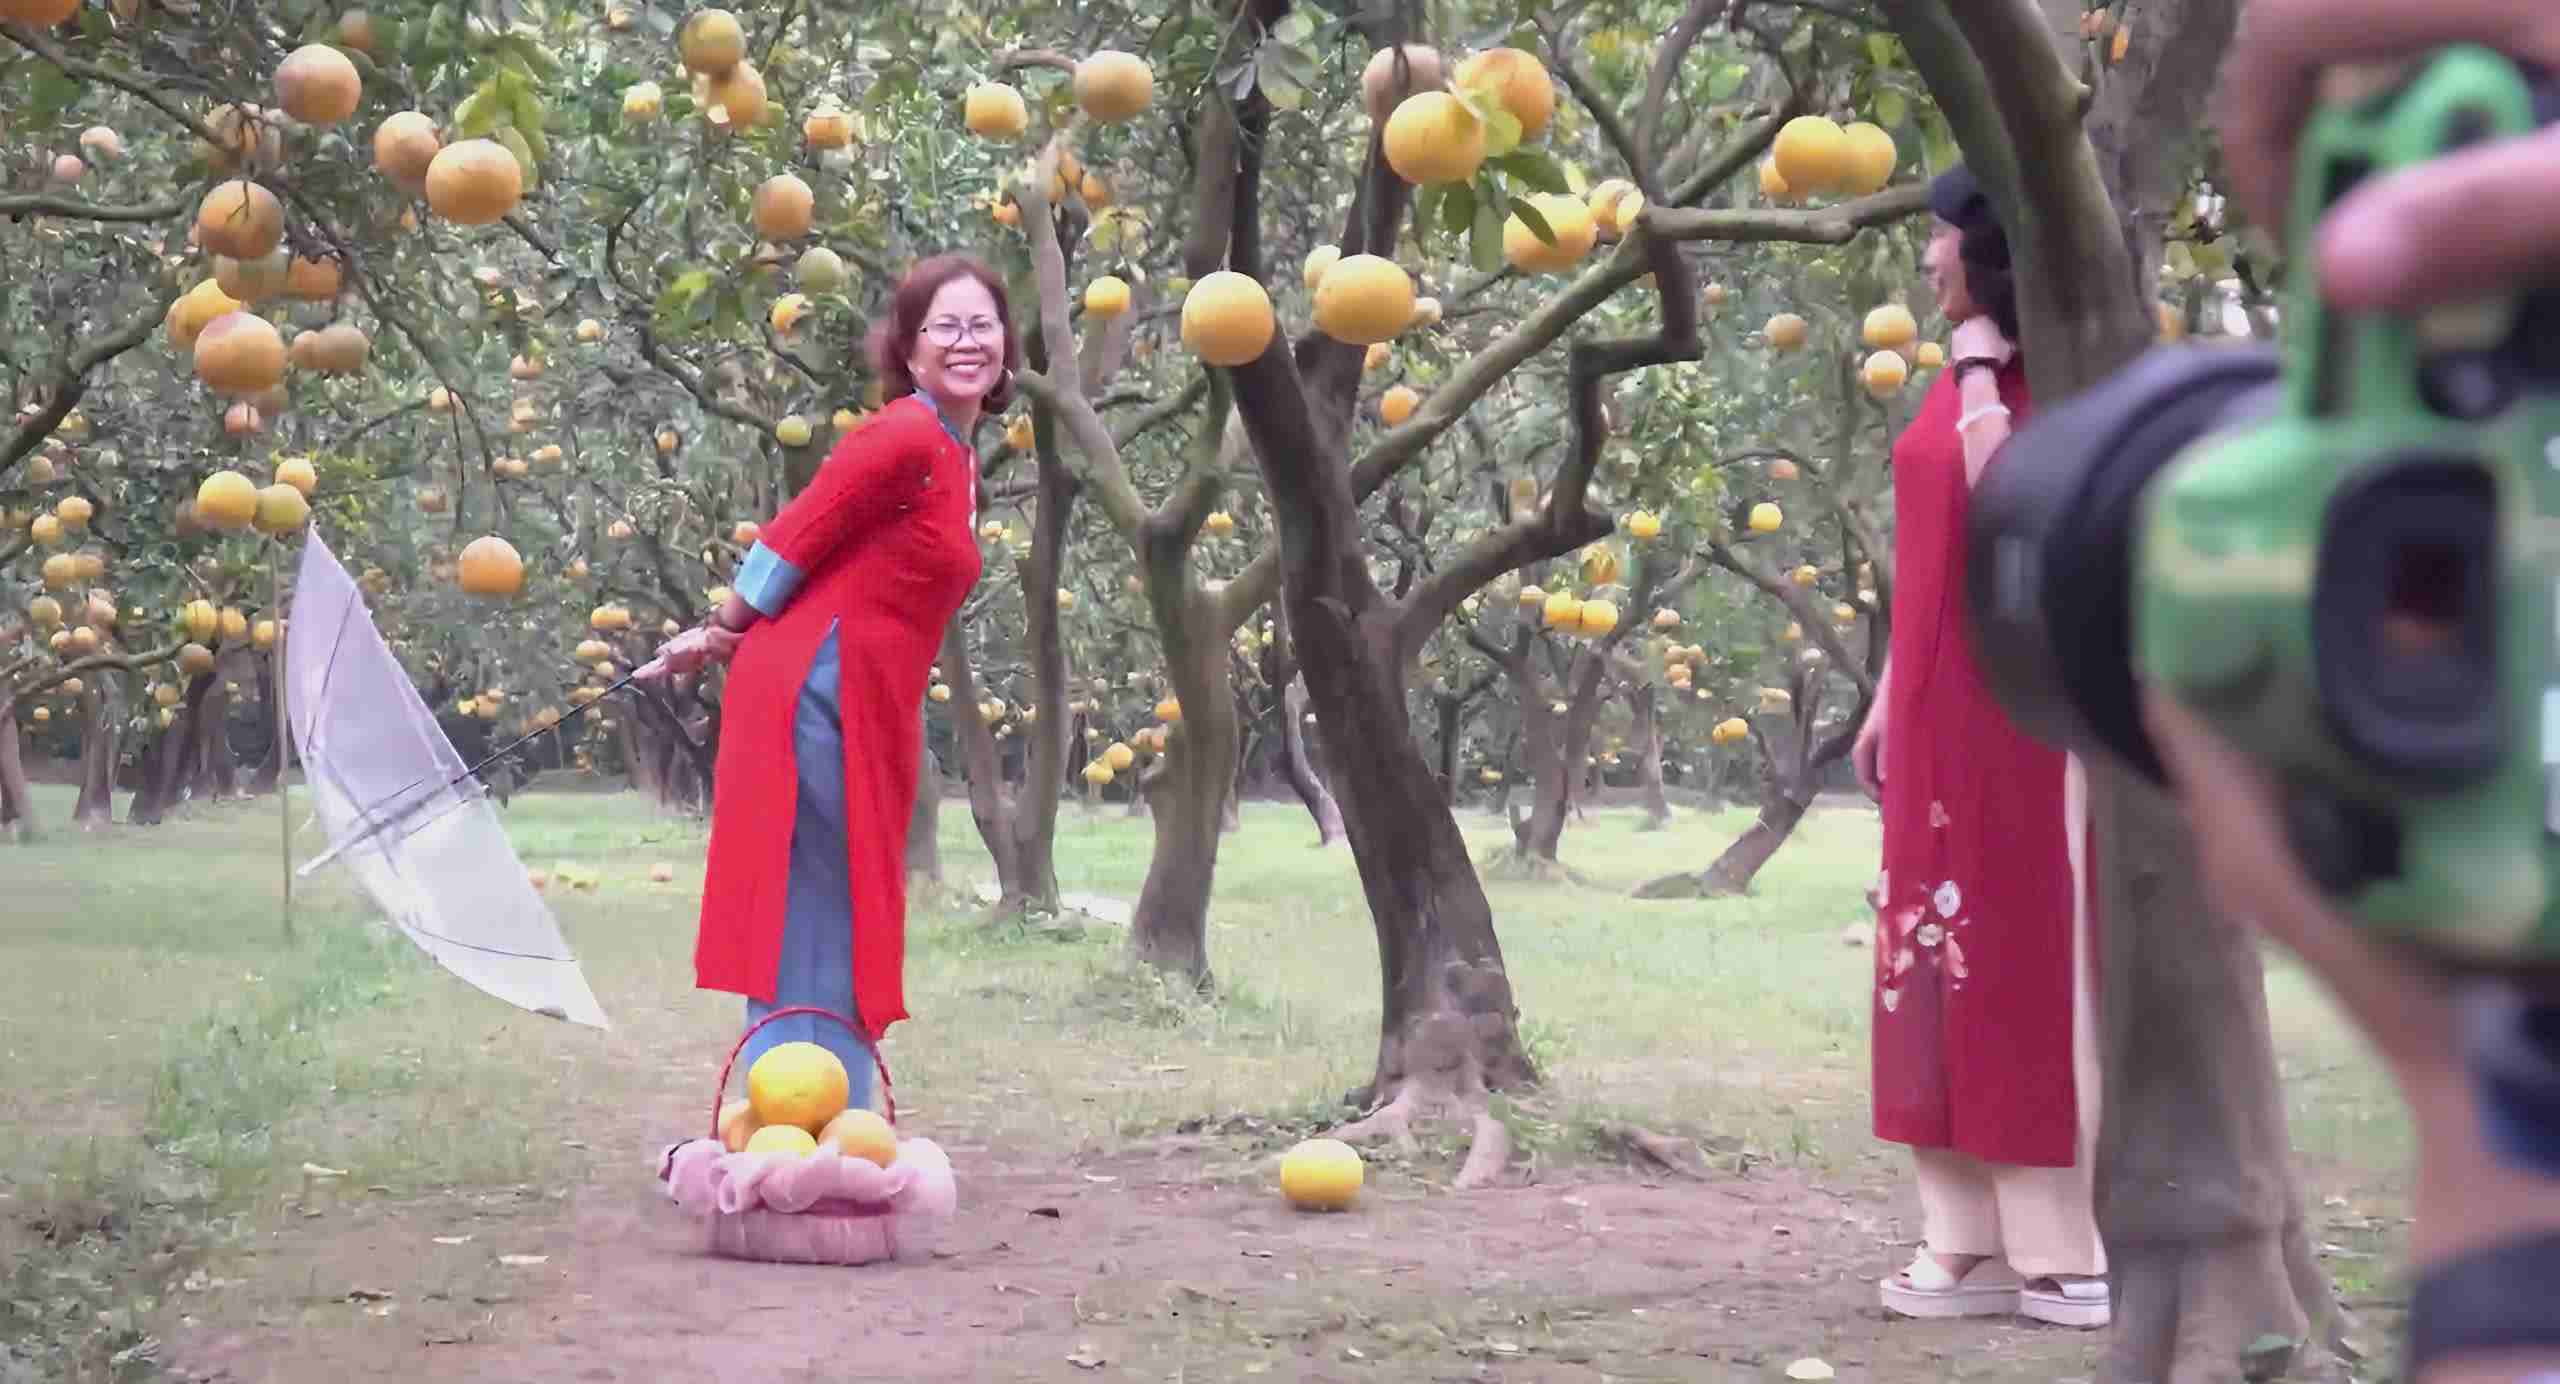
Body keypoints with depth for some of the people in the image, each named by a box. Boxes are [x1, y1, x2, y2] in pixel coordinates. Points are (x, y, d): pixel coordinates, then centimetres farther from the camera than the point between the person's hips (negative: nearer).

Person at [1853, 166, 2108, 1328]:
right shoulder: (1959, 384, 15)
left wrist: (1981, 370, -15)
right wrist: (1889, 695, 18)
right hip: (1941, 704, 8)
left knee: (2033, 950, -6)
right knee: (1951, 952, 6)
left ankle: (2072, 1246, -1)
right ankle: (1975, 1238, 10)